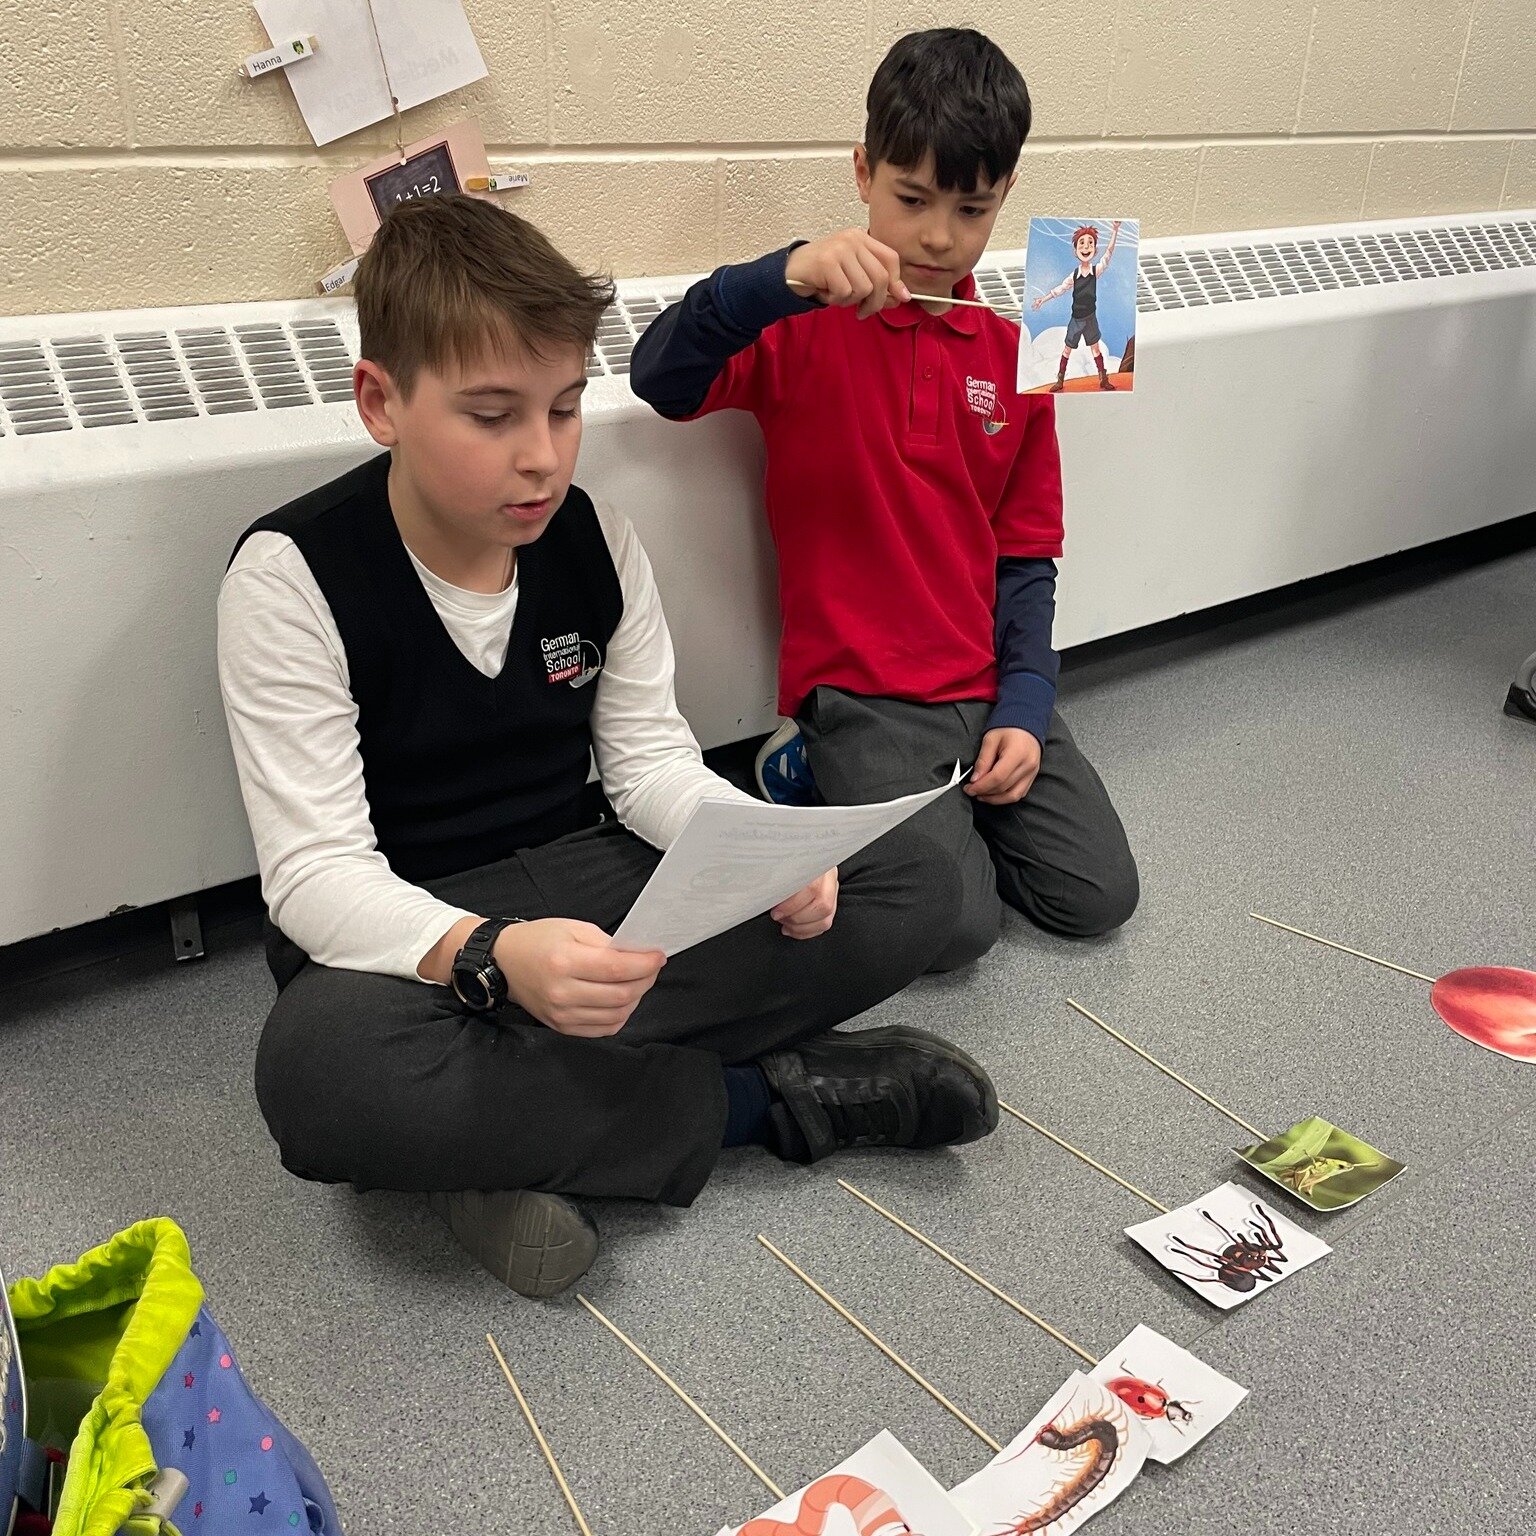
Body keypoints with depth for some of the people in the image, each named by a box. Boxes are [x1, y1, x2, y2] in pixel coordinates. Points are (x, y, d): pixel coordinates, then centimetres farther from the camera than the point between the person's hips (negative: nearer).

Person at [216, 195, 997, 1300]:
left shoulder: (594, 540, -1)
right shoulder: (293, 575, -16)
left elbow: (651, 761, 1)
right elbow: (317, 873, -21)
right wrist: (491, 956, -41)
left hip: (574, 889, 4)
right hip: (397, 934, -3)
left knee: (915, 885, -9)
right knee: (316, 1071, -41)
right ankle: (765, 1096, -18)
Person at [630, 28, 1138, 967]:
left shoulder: (1013, 356, 7)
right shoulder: (810, 325, -5)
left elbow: (1027, 554, 9)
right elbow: (660, 379, -22)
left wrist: (1023, 706, -3)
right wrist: (783, 278, -36)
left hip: (990, 686, 5)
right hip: (860, 690, -5)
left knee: (1099, 896, 0)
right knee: (958, 926, -16)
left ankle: (935, 801, 19)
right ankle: (820, 773, 9)